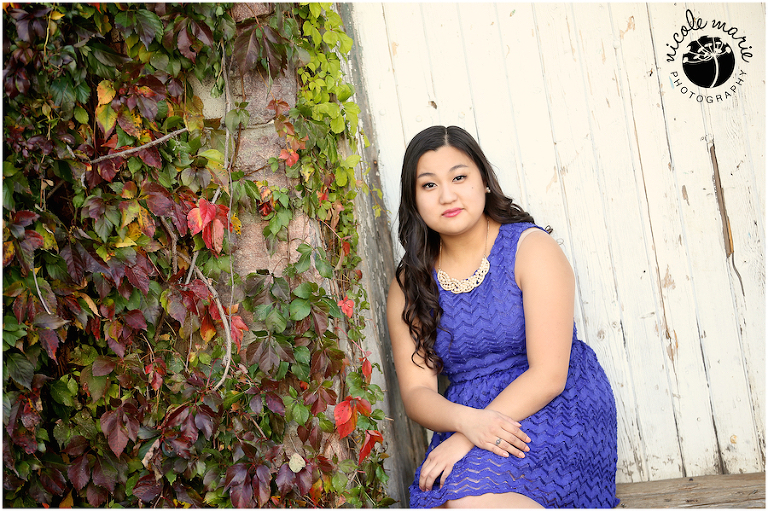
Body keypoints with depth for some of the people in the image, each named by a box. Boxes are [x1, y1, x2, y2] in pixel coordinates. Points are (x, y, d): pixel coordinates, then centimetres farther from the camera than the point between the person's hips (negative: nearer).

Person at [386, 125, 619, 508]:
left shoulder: (531, 248, -5)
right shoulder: (408, 286, 7)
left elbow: (549, 375, -13)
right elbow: (416, 393, 0)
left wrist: (464, 438, -21)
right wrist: (468, 420, -23)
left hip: (558, 408, -3)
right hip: (465, 416, 4)